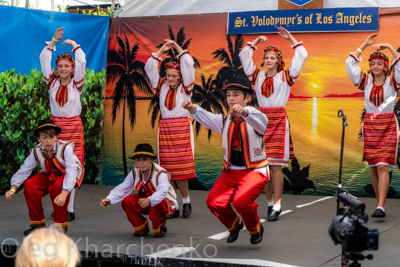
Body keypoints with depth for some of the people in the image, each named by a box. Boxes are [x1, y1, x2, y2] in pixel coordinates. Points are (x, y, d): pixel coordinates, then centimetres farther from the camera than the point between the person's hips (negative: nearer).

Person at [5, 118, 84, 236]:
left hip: (66, 175, -5)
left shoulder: (65, 148, -31)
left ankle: (61, 225, -18)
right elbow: (24, 170, -14)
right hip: (50, 175, 5)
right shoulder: (37, 151, -16)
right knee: (29, 185, -20)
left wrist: (64, 193, -53)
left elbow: (71, 171, -40)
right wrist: (13, 188, -27)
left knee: (58, 187, -37)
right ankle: (37, 223, -1)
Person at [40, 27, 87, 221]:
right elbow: (44, 60, 3)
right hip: (55, 125, 2)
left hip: (73, 126, -2)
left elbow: (81, 62, -10)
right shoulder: (53, 82, 6)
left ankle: (69, 209, -1)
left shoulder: (76, 84, 0)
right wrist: (54, 41, 2)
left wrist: (74, 44, -1)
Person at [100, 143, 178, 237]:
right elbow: (122, 189, -13)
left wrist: (149, 201, -67)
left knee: (157, 204, -41)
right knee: (127, 201, -22)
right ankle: (141, 228, 2)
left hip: (165, 202, -5)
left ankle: (160, 228, -8)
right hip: (144, 200, 6)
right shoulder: (135, 173, -9)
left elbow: (162, 191, -46)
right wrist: (109, 200, -31)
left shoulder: (160, 173, -28)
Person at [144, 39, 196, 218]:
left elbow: (189, 65, -4)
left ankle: (186, 202, 7)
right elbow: (149, 67, 12)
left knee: (181, 168, -8)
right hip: (165, 128, 3)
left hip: (182, 128, -3)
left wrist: (176, 46, 2)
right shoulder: (162, 87, 12)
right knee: (168, 170, 0)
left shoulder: (185, 88, 4)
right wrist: (162, 50, 10)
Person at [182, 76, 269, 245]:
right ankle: (234, 225, 19)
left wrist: (244, 112, -57)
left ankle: (255, 230, 4)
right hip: (231, 171, 5)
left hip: (255, 171, -5)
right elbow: (207, 118, -8)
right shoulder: (225, 121, 9)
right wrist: (193, 109, -31)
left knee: (241, 201, -28)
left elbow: (260, 120, -34)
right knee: (214, 202, -13)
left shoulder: (253, 119, -9)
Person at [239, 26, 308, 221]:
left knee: (276, 164, -7)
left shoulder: (286, 76, 6)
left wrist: (291, 38, 6)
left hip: (279, 120, -3)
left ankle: (277, 204, -3)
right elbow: (243, 56, 18)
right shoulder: (258, 76, 14)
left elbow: (302, 56, 3)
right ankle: (270, 202, 11)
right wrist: (256, 41, 14)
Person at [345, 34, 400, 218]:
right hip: (370, 125, 4)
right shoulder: (366, 80, 6)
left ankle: (381, 207, -19)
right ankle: (380, 205, 13)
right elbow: (350, 64, 0)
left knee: (383, 166, -13)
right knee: (374, 168, 5)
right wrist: (364, 45, 0)